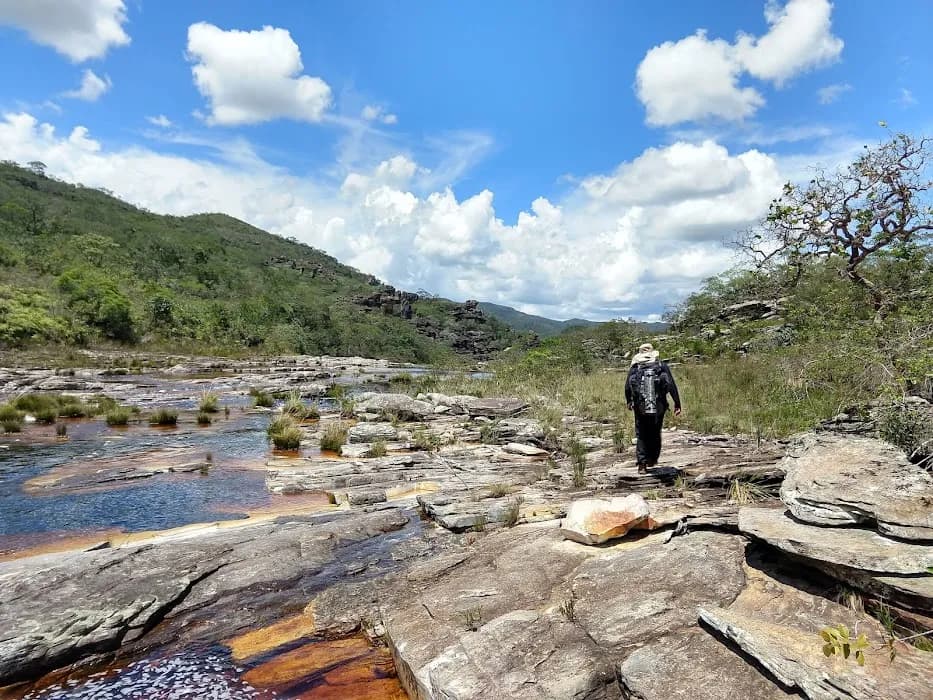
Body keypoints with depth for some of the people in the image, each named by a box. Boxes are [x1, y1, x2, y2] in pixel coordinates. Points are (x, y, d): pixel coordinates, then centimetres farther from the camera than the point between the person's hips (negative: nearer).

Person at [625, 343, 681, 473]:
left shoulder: (634, 368, -1)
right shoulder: (662, 367, -1)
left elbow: (627, 387, 3)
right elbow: (672, 386, -6)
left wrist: (629, 402, 19)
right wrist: (677, 404, -2)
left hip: (640, 408, -1)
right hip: (659, 408, 1)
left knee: (641, 436, 9)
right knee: (655, 434, 19)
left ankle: (642, 463, -2)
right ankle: (652, 460, 27)